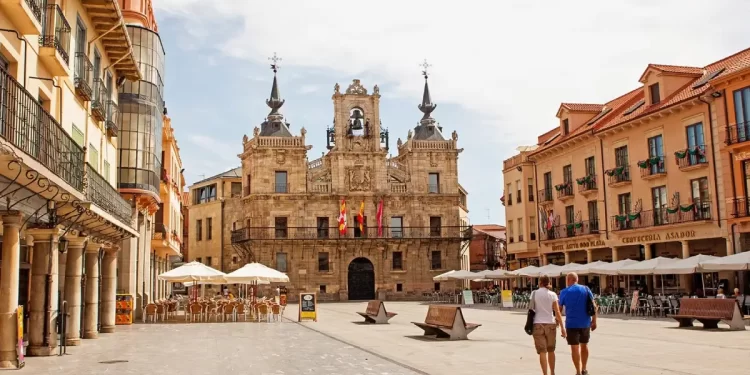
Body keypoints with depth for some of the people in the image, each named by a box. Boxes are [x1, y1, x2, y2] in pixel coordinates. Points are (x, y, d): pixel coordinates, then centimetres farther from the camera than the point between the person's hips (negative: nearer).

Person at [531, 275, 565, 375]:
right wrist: (562, 327, -2)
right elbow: (557, 312, -5)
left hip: (538, 324, -1)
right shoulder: (552, 294, -1)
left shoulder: (534, 293, 1)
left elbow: (533, 309, 5)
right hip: (550, 324, 1)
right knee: (551, 351, 18)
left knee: (542, 352, -1)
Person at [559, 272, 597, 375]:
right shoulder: (586, 289, 3)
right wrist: (594, 321, 3)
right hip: (585, 323, 3)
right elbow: (594, 306, -2)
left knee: (575, 348, 2)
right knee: (584, 345, 18)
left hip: (572, 323, -3)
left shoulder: (564, 292, -1)